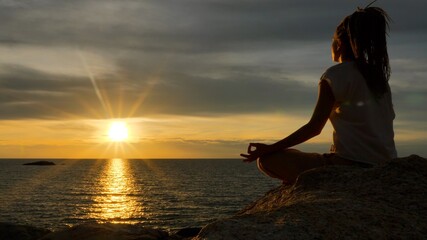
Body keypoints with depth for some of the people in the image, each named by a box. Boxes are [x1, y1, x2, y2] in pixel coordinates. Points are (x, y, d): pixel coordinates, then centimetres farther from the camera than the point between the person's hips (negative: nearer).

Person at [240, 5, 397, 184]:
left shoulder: (335, 75, -7)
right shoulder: (378, 77, 15)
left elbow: (314, 128, -11)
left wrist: (269, 148, -5)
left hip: (348, 165, -9)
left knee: (268, 159, -2)